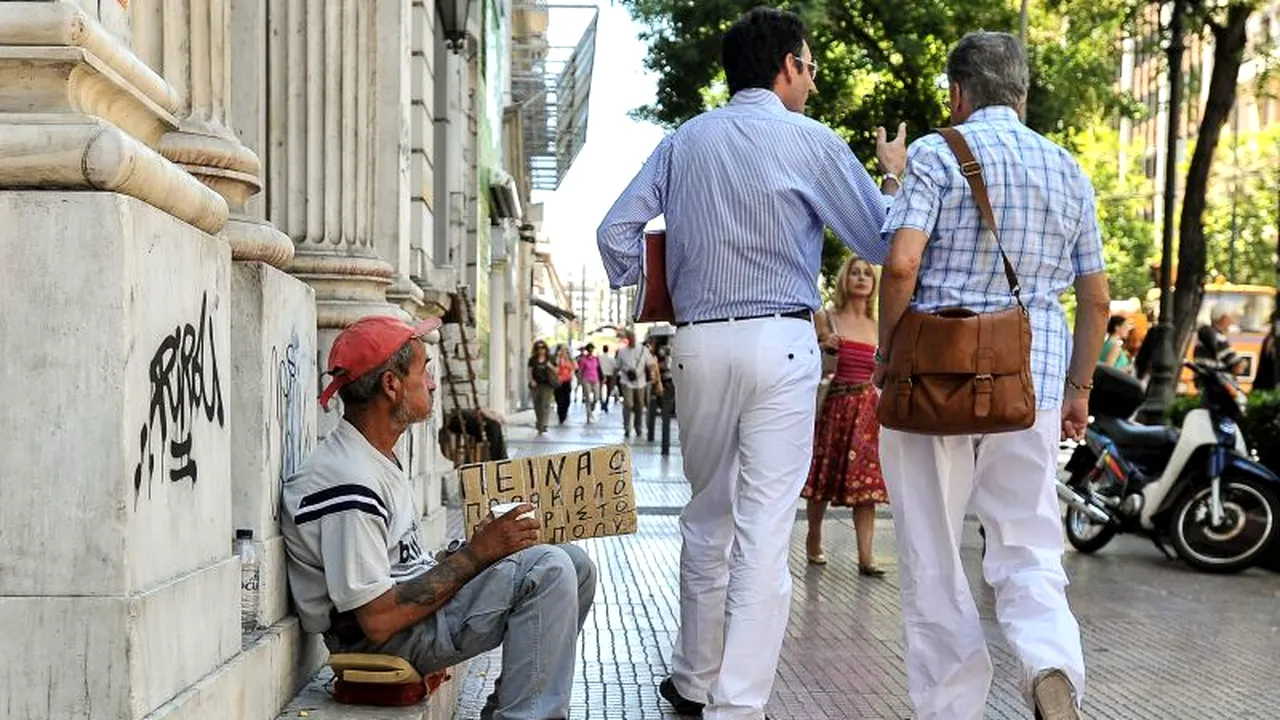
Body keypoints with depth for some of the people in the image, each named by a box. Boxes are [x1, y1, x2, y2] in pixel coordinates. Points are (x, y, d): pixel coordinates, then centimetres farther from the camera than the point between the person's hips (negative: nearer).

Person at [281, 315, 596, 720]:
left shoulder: (380, 459, 11)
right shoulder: (347, 483, -22)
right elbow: (378, 620, -24)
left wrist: (484, 545, 2)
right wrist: (477, 553, -20)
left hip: (411, 605, 10)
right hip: (386, 641, -10)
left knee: (575, 565, 7)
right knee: (549, 569, -23)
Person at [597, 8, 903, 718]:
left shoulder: (683, 141, 9)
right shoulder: (811, 141, -1)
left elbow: (616, 231, 4)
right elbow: (881, 244, 3)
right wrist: (893, 176, 20)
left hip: (697, 345, 4)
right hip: (779, 344, -4)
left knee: (707, 515, 17)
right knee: (764, 527, -4)